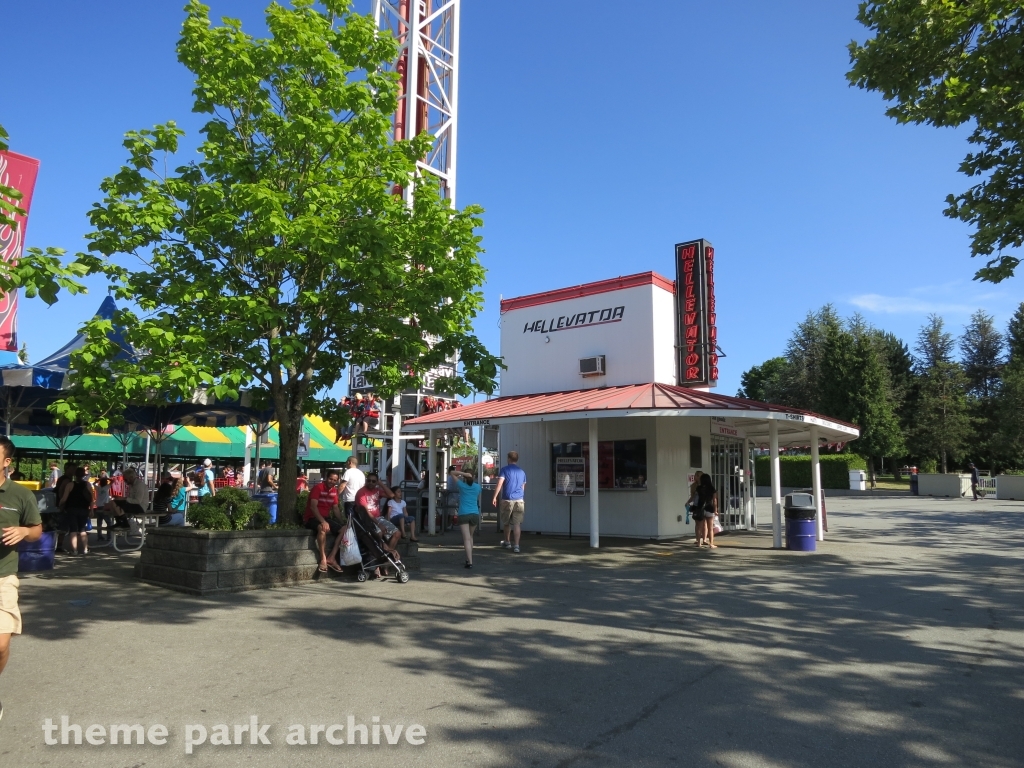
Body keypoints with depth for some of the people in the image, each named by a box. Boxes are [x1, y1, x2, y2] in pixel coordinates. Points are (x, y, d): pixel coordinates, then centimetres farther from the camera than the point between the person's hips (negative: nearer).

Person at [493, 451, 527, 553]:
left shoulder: (505, 469, 0)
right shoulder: (522, 472, 15)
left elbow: (499, 484, -11)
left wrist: (495, 497, -11)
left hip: (507, 500, -3)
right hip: (519, 500, 3)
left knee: (506, 522, 15)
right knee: (517, 524, -2)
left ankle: (507, 542, 30)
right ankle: (516, 546, -10)